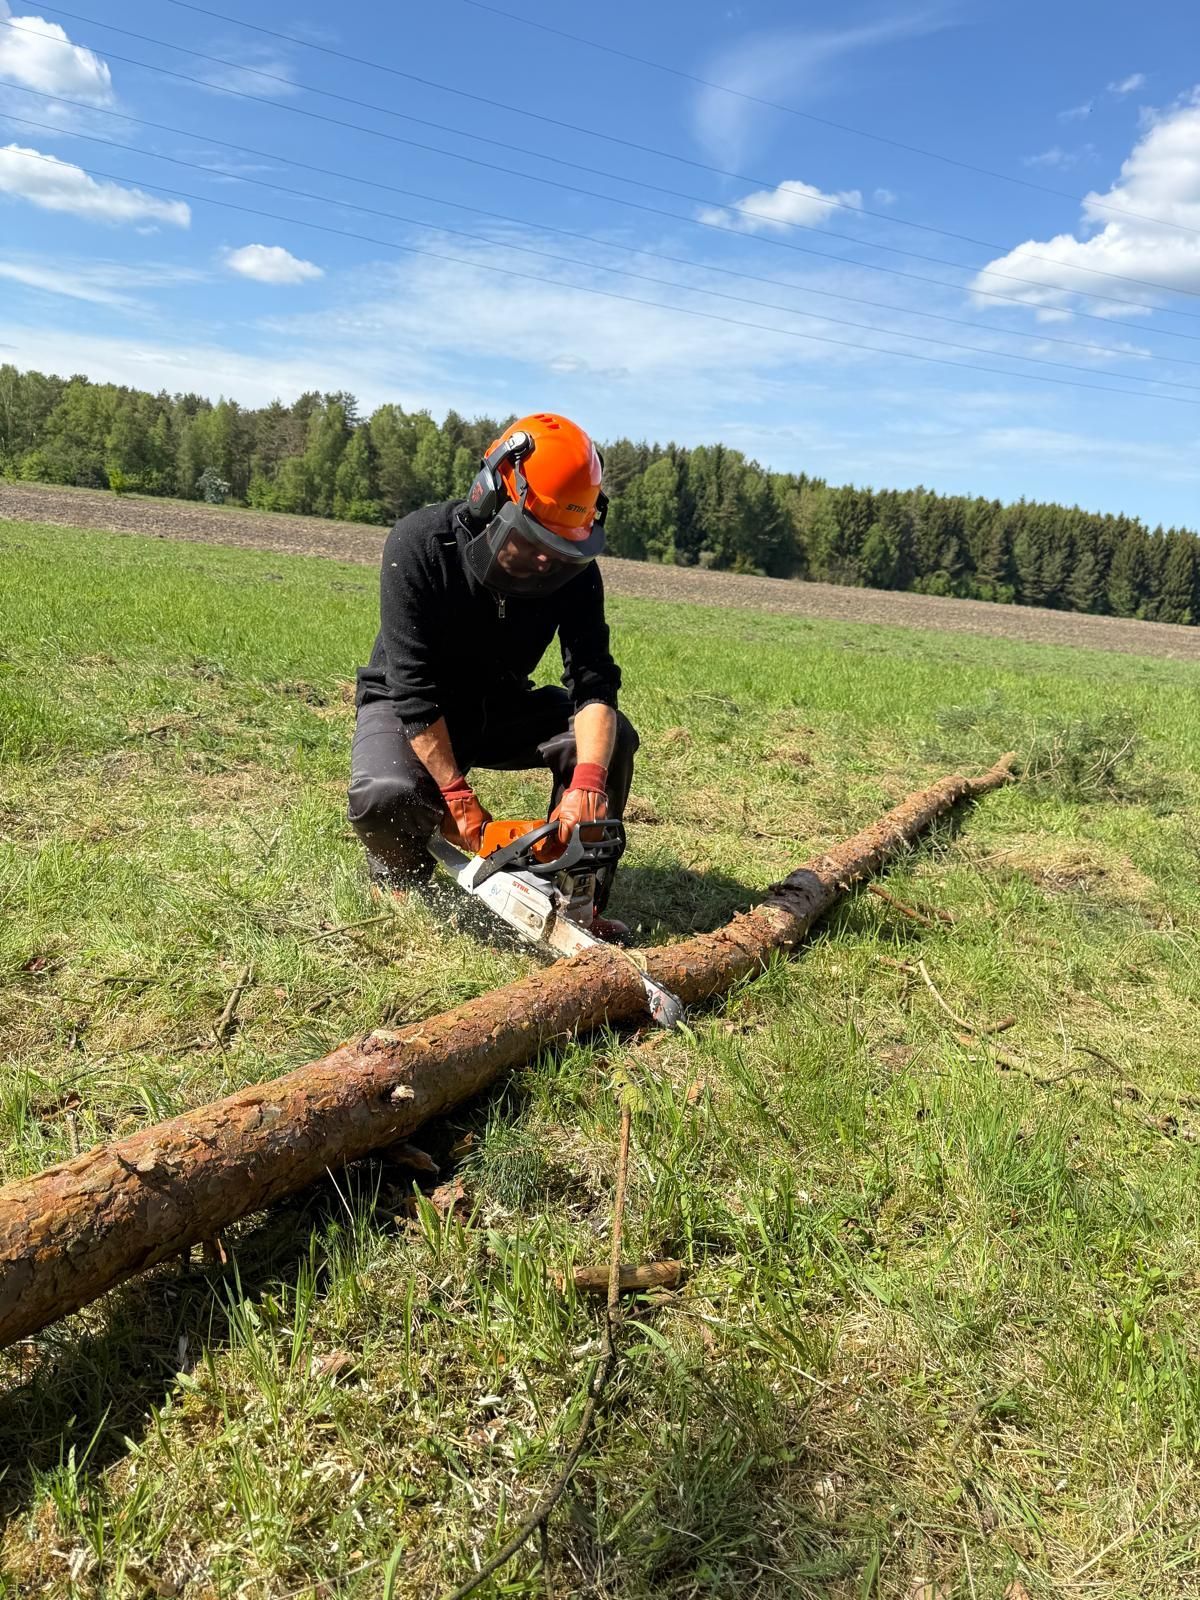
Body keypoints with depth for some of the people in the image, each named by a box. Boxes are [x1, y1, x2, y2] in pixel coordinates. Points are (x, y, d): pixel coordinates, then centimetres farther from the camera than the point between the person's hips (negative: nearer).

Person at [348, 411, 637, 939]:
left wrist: (587, 783, -41)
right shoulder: (419, 545, -27)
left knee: (611, 737, -19)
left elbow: (593, 680, -23)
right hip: (406, 706, -3)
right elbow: (413, 686, -30)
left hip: (499, 707, 4)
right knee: (385, 797, -34)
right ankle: (404, 879, 2)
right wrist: (458, 799, -33)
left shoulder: (572, 566, -17)